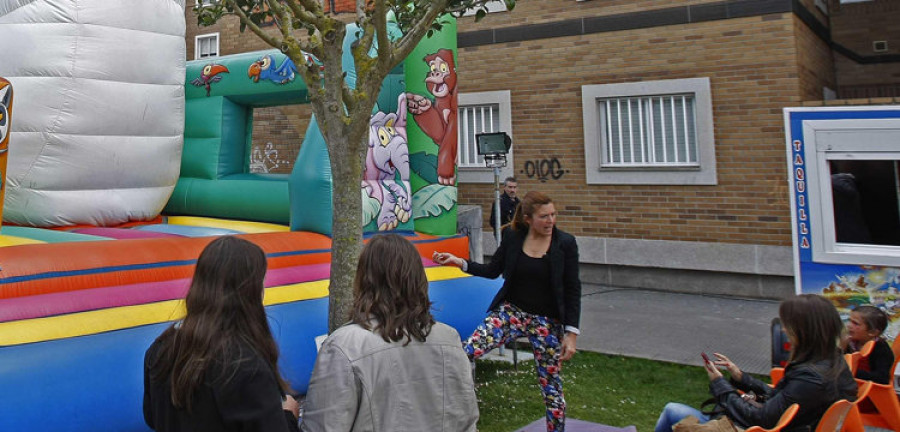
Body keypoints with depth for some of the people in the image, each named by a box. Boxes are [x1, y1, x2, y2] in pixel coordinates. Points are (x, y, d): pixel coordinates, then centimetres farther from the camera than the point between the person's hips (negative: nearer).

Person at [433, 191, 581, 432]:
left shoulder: (565, 243, -8)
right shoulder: (512, 237, -3)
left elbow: (572, 290, -5)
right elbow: (493, 271, 9)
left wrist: (571, 333, -8)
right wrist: (459, 263, -5)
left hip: (548, 321, -1)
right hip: (511, 311, 1)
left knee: (551, 386, 8)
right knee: (466, 352, -21)